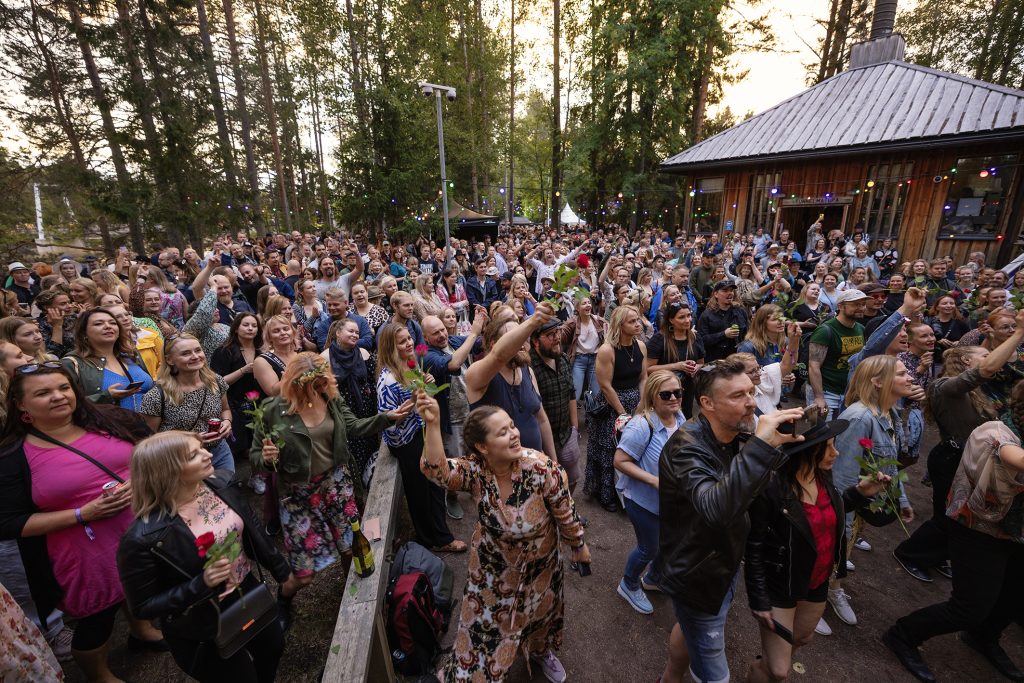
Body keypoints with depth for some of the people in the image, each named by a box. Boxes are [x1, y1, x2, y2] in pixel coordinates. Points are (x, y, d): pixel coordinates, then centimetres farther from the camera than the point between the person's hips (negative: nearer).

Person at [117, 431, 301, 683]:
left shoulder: (221, 487, -13)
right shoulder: (145, 537, -29)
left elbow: (254, 534, 0)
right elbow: (142, 607, -17)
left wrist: (283, 573, 10)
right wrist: (201, 584, -32)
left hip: (249, 594, 6)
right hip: (203, 631, -5)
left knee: (274, 647, 28)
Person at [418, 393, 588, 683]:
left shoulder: (541, 468, -32)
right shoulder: (475, 469, -28)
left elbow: (565, 513, -16)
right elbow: (436, 470, -47)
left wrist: (579, 546, -2)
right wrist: (432, 424, -61)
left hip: (540, 560, 1)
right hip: (493, 563, 0)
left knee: (542, 611, 27)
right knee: (486, 622, 17)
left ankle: (542, 651, 61)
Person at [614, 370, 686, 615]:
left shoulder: (680, 418, -6)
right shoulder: (642, 426, -30)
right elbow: (620, 461, -26)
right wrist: (654, 480, -30)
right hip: (643, 501, -7)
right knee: (649, 548, 12)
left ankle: (653, 579, 52)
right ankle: (629, 585, 43)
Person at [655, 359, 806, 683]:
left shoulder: (737, 438, -5)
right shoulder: (686, 446, -31)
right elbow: (716, 508, -46)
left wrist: (781, 444, -18)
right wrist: (761, 446, -49)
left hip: (725, 563, 8)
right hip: (695, 575, -8)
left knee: (692, 627, 32)